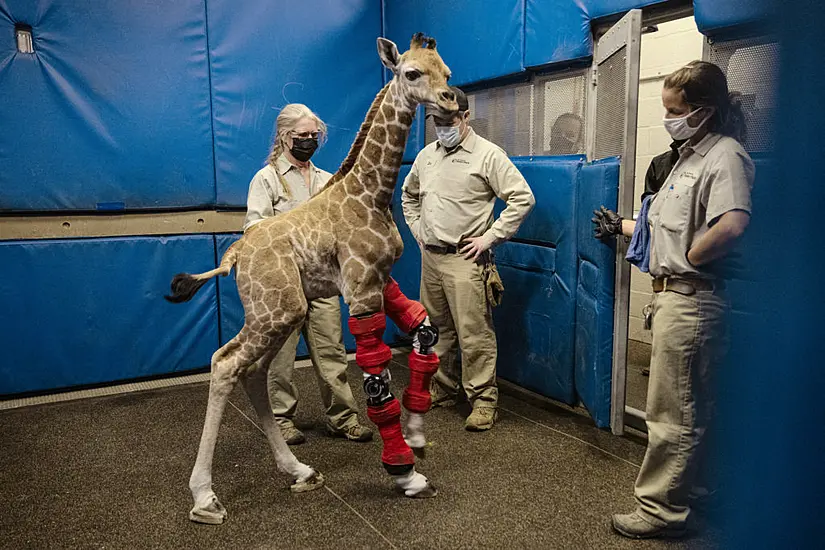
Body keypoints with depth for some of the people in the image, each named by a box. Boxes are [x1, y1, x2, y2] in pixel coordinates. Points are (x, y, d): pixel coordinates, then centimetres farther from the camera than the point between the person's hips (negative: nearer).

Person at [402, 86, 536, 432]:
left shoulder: (487, 154, -7)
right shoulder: (426, 155, 13)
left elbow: (522, 198, -11)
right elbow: (409, 196, 29)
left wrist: (489, 237, -13)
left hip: (465, 260, -6)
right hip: (430, 257, 7)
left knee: (474, 333, -7)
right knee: (437, 329, 15)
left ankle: (483, 399, 5)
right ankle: (442, 389, 30)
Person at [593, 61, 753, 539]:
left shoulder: (726, 156, -15)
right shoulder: (691, 155, 17)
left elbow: (733, 225, -33)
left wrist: (689, 258, -19)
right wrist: (621, 226, 30)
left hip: (692, 299, -10)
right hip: (677, 296, 11)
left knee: (673, 413, 0)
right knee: (689, 408, 21)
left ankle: (661, 509, 14)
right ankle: (686, 491, 36)